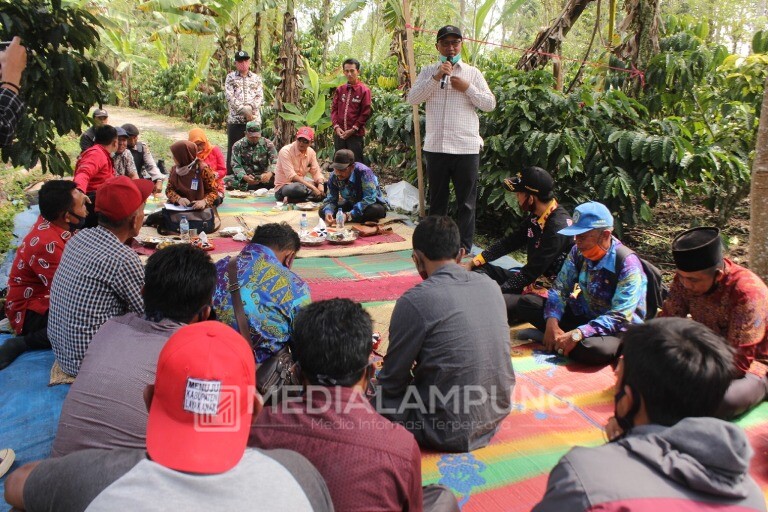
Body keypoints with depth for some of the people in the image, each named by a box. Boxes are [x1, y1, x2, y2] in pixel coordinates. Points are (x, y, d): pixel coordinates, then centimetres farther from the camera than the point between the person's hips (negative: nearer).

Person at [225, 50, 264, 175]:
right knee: (233, 149, 0)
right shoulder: (230, 77, 7)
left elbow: (260, 97, 3)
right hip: (235, 119, -1)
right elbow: (230, 97, -4)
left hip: (254, 119, 1)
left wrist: (250, 107, -14)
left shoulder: (256, 78, 13)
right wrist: (244, 110, -14)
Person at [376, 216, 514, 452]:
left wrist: (381, 382, 12)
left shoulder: (415, 301, -20)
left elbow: (392, 380, -10)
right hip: (496, 416, 7)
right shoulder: (490, 286, -1)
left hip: (450, 434, -6)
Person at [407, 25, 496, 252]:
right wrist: (436, 77, -12)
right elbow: (412, 99, -4)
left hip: (466, 147, -1)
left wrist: (467, 88, -8)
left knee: (466, 200, 4)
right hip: (435, 146, 1)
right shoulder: (428, 72, 9)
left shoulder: (472, 72, 7)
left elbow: (490, 104, 4)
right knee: (436, 199, 11)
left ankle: (464, 246, 13)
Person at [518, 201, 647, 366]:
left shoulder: (627, 264, -24)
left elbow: (620, 317, -28)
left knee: (596, 349, -41)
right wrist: (552, 323, -23)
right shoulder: (578, 252, -7)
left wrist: (577, 335, -37)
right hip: (584, 315, 6)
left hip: (617, 328, -6)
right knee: (526, 304, -7)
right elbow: (560, 289, -4)